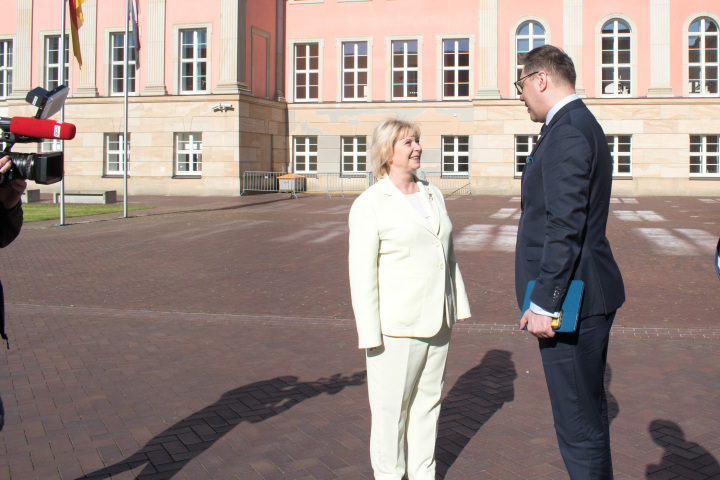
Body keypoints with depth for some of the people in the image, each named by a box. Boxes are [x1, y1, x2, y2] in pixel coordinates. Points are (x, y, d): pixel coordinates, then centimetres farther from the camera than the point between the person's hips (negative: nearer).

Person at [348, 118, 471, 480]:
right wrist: (370, 334, -14)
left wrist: (459, 303, 15)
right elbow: (362, 272, -11)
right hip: (396, 325, -6)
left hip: (437, 320, 6)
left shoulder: (433, 196, 12)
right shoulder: (370, 204, -8)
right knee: (391, 406, 3)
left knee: (428, 399, 15)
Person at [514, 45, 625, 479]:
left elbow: (565, 227, -24)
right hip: (587, 297, 11)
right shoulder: (580, 125, 17)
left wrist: (543, 303, -21)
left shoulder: (567, 131, -17)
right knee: (588, 410, 23)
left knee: (579, 423, -1)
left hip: (572, 298, -11)